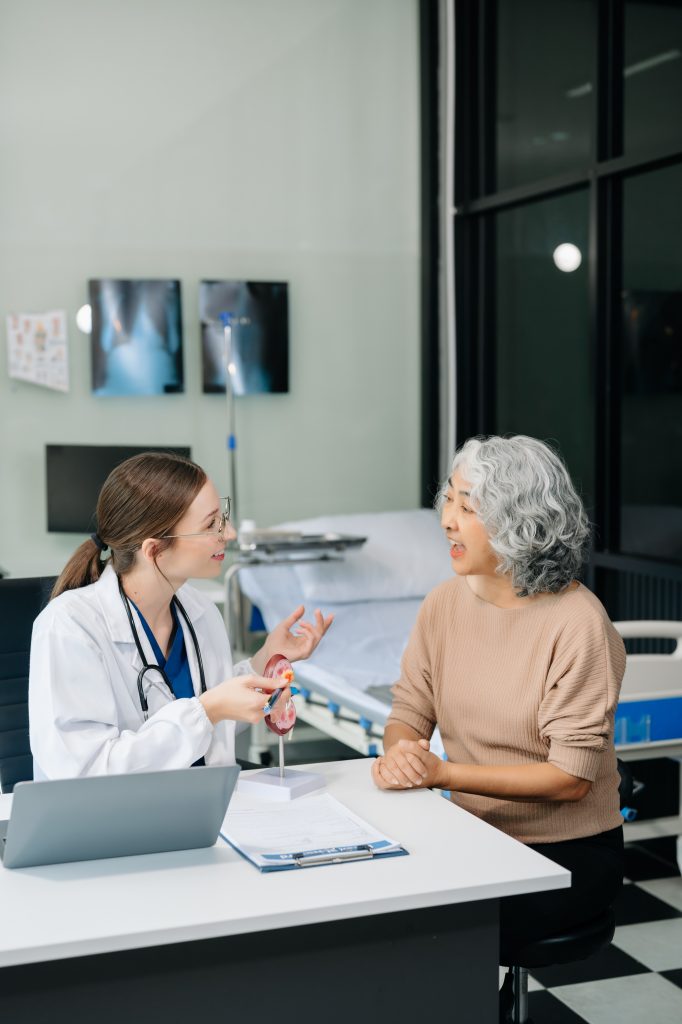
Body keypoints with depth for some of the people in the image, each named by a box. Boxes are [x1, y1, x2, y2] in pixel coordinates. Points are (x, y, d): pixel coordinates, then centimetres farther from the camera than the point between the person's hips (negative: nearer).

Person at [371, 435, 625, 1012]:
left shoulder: (577, 623, -18)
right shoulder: (445, 605, 0)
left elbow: (571, 779, -19)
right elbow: (409, 714, 4)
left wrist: (443, 773, -26)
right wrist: (397, 755, -21)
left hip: (567, 854, -5)